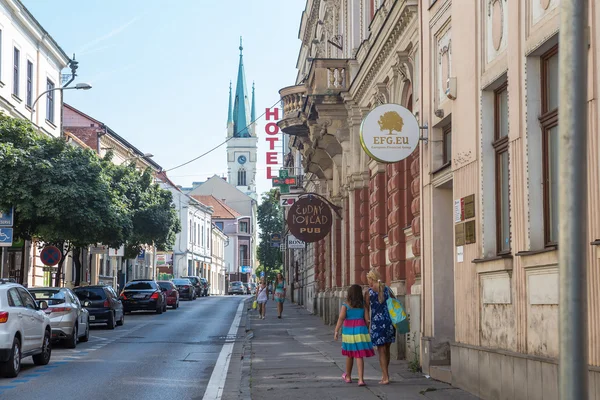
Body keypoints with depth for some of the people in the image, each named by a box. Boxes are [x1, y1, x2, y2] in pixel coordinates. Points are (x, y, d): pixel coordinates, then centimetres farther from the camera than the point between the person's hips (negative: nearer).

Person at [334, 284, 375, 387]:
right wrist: (367, 331, 12)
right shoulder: (363, 305, 1)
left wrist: (336, 331, -14)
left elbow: (341, 318, -14)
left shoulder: (345, 305, -4)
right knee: (359, 356, -2)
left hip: (348, 331, 0)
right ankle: (361, 379, -13)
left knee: (349, 355, 17)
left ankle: (348, 377, 32)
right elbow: (366, 319, 0)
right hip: (360, 331, 0)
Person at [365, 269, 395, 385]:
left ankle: (385, 378, -2)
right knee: (387, 350, 18)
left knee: (381, 351, 1)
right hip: (389, 321, 4)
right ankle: (385, 373, 31)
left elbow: (367, 310, -4)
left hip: (377, 323, -4)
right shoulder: (387, 290, 4)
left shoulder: (368, 292, -5)